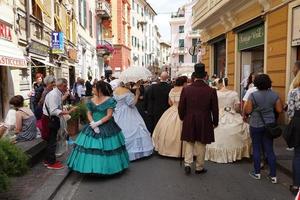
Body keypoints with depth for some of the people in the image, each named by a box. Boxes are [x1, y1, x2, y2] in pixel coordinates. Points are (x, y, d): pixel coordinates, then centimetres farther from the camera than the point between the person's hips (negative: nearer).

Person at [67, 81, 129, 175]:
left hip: (106, 127, -5)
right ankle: (92, 167, 18)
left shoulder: (109, 100, -9)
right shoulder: (91, 101, 6)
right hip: (93, 127, 5)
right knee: (90, 148, 3)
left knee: (106, 148, -1)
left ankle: (106, 168, 17)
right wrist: (93, 124, -12)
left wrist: (98, 123, -18)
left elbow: (109, 115, -13)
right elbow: (89, 114, 6)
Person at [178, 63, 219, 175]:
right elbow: (215, 109, -3)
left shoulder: (186, 89, -8)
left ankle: (187, 164, 8)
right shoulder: (211, 91, -10)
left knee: (189, 143, 17)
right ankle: (199, 168, 23)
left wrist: (183, 118, 16)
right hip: (205, 123, 0)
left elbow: (181, 107, -2)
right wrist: (215, 122, 11)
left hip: (189, 122, 1)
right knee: (201, 145, 12)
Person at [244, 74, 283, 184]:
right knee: (270, 150, 9)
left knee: (256, 149, 9)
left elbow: (247, 111, -11)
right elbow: (279, 110, 1)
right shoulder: (274, 95, -4)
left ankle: (257, 173, 19)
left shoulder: (253, 95, -14)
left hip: (256, 125, -3)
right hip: (270, 125, 3)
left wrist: (245, 103, 6)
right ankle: (273, 175, 12)